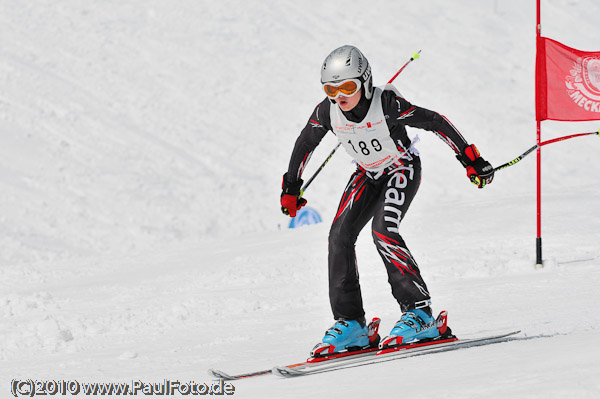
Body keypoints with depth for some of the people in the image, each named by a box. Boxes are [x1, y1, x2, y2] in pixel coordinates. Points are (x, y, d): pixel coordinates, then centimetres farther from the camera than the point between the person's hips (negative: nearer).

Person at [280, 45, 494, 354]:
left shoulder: (387, 104, -30)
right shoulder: (328, 112, -17)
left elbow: (435, 122, -22)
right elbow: (305, 144, 2)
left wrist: (470, 160, -18)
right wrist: (290, 189, 10)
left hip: (402, 169, -5)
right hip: (368, 175, 5)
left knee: (383, 231, -27)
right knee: (340, 235, -12)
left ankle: (419, 312, -21)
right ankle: (350, 323, -6)